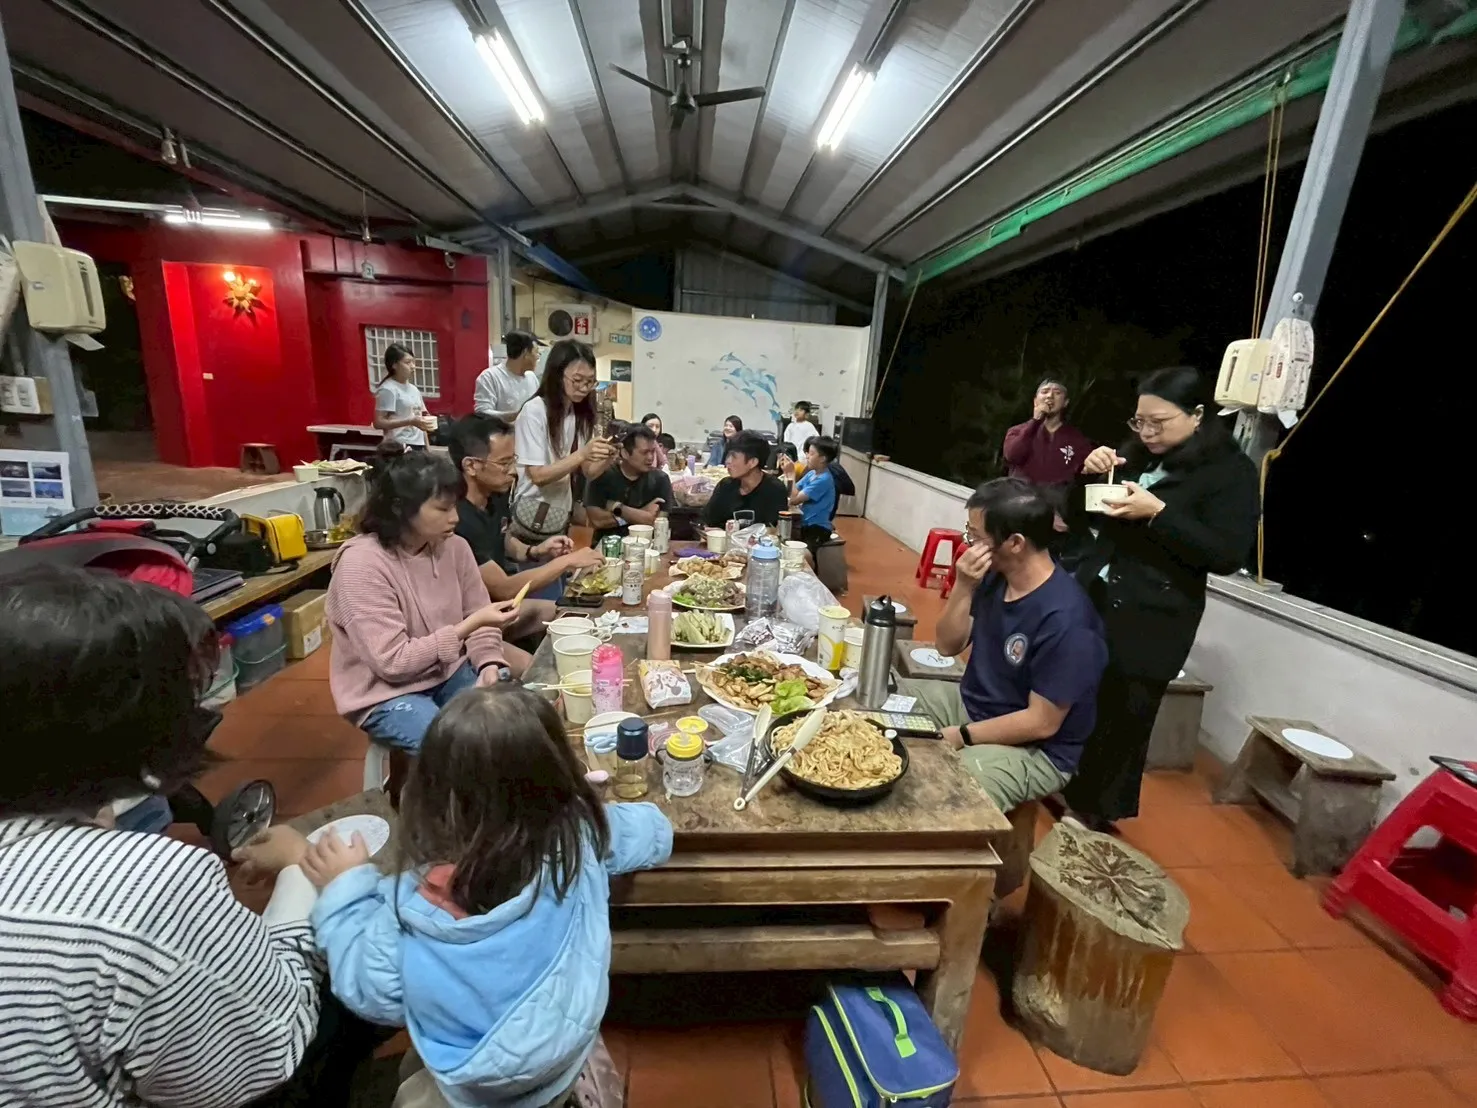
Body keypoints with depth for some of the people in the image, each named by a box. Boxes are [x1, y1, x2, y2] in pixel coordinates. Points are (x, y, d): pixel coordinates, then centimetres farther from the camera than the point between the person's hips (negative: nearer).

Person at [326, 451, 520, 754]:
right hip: (387, 693, -5)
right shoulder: (361, 565, -22)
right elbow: (393, 662, -24)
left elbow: (478, 618, 1)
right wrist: (469, 626, -29)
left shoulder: (454, 546, -6)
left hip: (448, 672, 5)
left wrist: (490, 663, -18)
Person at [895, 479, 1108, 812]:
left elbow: (1042, 722, -23)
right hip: (970, 703, 8)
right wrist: (963, 588, -15)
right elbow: (948, 646, 0)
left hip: (1034, 750, -8)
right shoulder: (995, 576, -5)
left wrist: (959, 736, -19)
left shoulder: (1064, 618, -28)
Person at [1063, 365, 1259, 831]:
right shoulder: (1137, 454, 10)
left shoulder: (1232, 473, -6)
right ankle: (1065, 791, 30)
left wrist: (1157, 512, -24)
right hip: (1091, 600, 5)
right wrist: (1090, 474, -5)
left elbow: (1227, 555, -14)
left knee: (1122, 721, 6)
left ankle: (1098, 814, 25)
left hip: (1150, 625, -5)